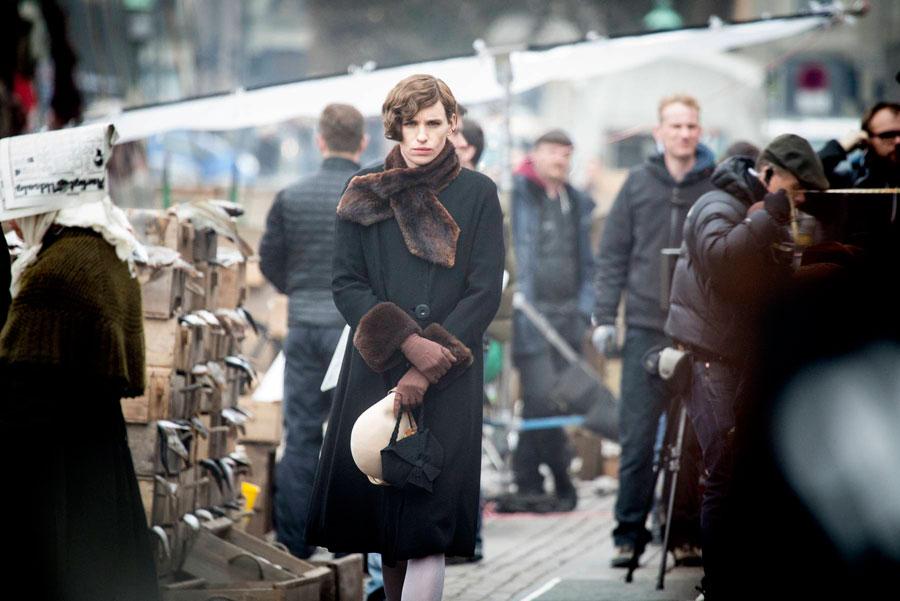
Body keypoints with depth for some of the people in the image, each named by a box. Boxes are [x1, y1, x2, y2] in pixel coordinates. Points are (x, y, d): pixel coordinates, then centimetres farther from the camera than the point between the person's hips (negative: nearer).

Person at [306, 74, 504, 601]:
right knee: (379, 505, 4)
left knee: (425, 519, -11)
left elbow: (486, 292, -3)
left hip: (447, 379, -2)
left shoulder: (477, 194, 1)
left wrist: (428, 369, -12)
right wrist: (406, 340, -13)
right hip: (375, 371, 2)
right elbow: (346, 284, 2)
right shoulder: (364, 195, 7)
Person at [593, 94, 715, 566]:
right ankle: (629, 532, 6)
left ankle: (687, 533, 11)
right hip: (646, 327, 0)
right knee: (637, 437, 0)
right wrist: (604, 316, 1)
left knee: (695, 438, 4)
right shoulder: (639, 183, 6)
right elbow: (612, 255, 7)